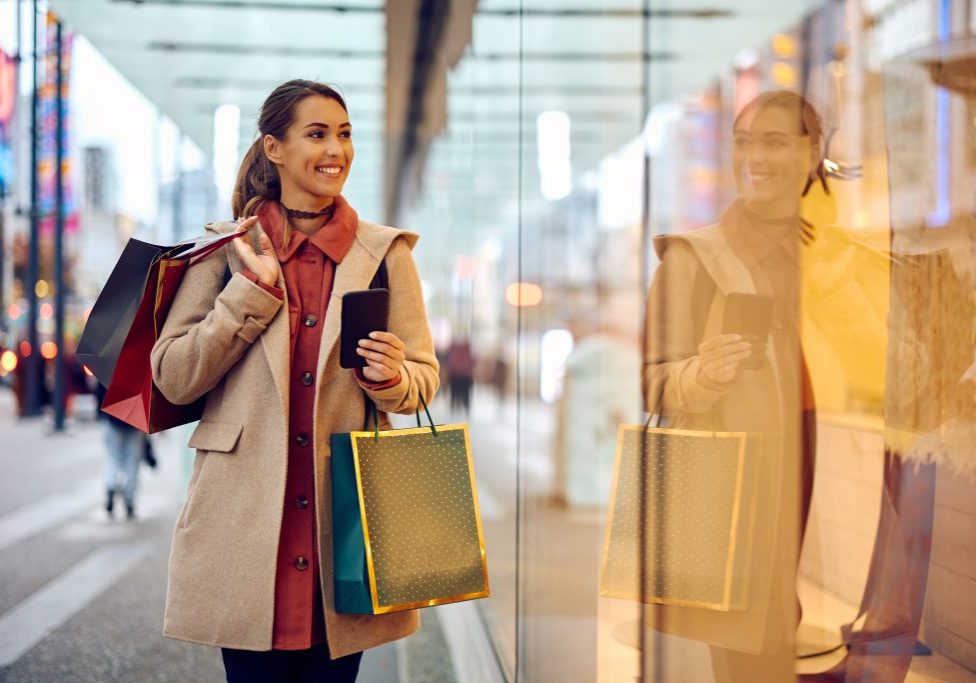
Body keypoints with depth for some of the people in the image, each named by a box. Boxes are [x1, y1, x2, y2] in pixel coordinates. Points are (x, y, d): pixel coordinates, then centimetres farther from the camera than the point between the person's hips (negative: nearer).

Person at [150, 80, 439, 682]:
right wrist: (252, 288, -9)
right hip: (247, 520, -1)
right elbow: (173, 379, -2)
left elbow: (423, 377, 8)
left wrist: (391, 379, -15)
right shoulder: (228, 249, 5)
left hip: (346, 519, 1)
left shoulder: (385, 253, 8)